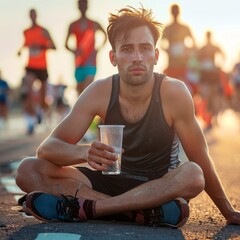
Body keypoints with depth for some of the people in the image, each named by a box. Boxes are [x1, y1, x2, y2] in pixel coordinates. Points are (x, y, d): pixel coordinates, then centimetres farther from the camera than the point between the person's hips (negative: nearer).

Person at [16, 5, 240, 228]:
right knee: (28, 170, -21)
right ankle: (137, 211, -30)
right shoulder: (100, 92, -12)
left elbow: (201, 160, -9)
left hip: (159, 187, -2)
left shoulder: (173, 92, -17)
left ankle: (87, 207, -32)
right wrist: (86, 152, -37)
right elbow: (47, 148, -16)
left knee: (192, 175, -37)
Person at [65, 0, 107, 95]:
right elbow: (66, 44, 10)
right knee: (80, 91, 10)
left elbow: (105, 36, 20)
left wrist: (98, 49, 3)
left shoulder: (94, 25, 4)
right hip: (79, 64, 3)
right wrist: (74, 51, -12)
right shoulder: (73, 25, 7)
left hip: (91, 63, -3)